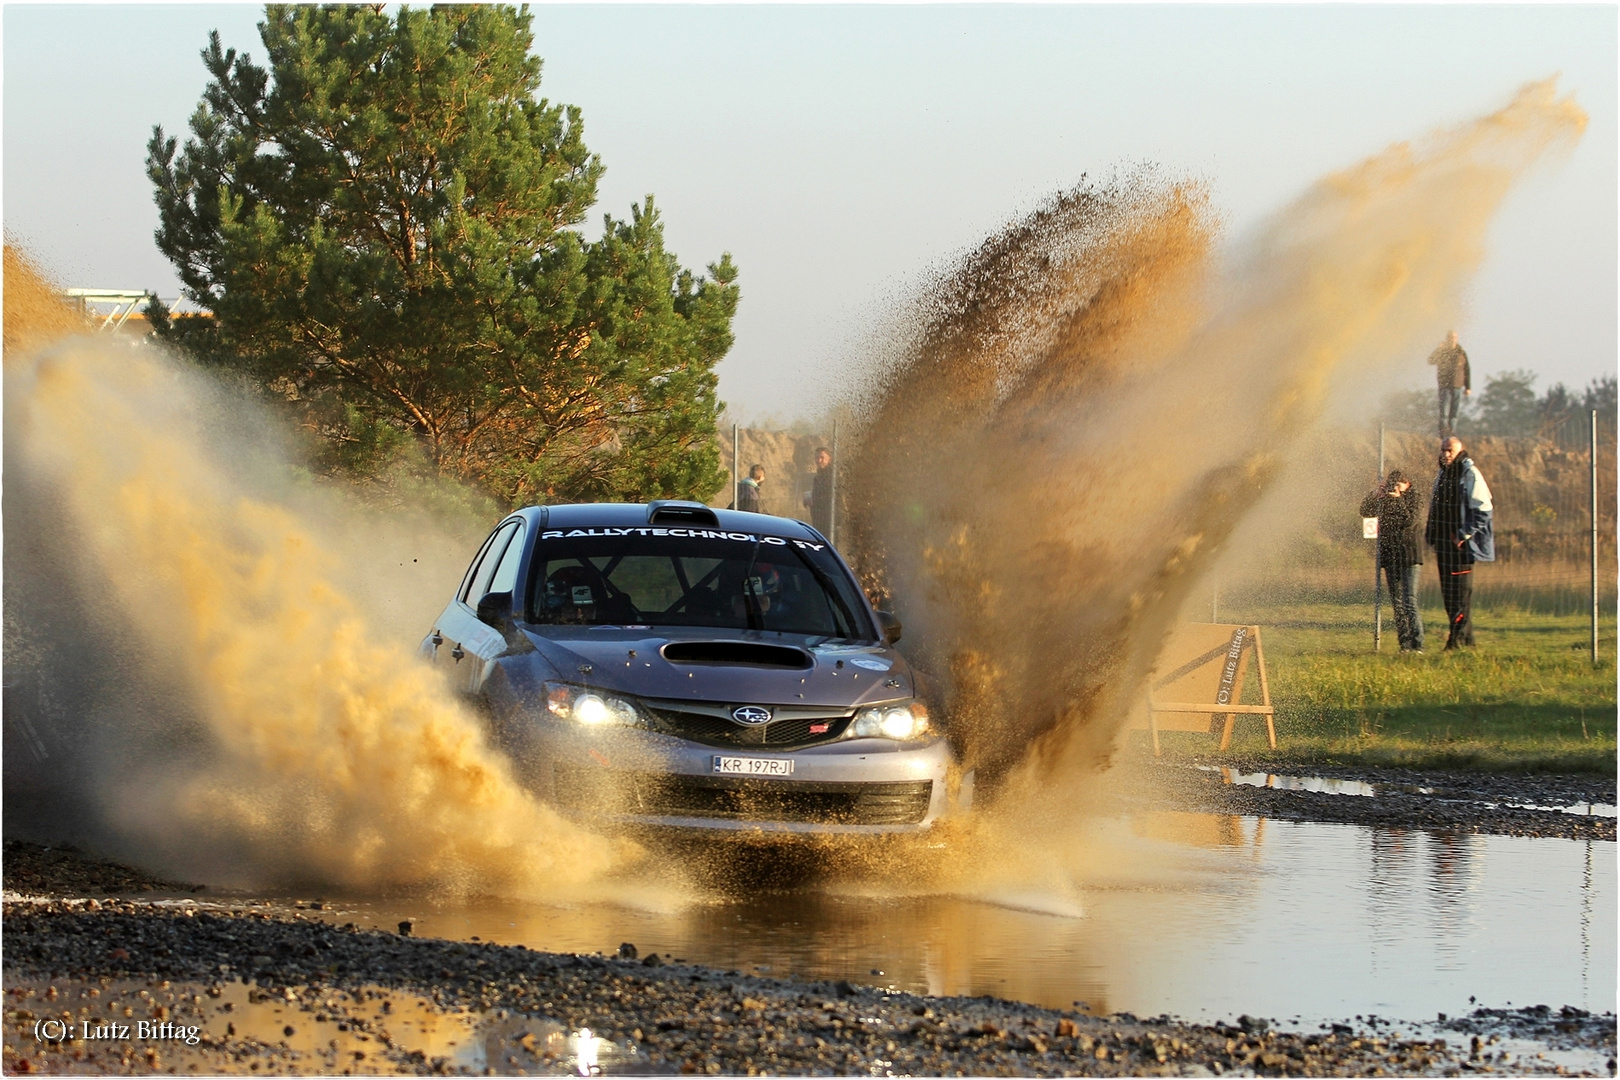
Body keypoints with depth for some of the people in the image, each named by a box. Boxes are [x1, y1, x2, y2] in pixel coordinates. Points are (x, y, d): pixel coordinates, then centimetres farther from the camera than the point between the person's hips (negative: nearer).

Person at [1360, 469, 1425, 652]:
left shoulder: (1411, 497, -3)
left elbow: (1410, 521, -17)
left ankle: (1417, 643, -15)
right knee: (1397, 602, 6)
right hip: (1390, 555, 5)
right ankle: (1405, 643, 10)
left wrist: (1398, 500, -24)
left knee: (1409, 601, -12)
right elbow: (1366, 511, -3)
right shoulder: (1384, 498, 7)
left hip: (1409, 556, -5)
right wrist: (1375, 495, -17)